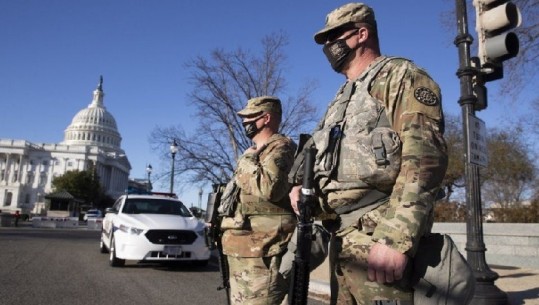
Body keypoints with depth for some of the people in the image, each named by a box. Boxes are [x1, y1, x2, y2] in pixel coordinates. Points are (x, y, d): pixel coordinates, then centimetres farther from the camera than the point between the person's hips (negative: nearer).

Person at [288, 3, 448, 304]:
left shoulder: (399, 76, -2)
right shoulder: (343, 98, 25)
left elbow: (425, 157, -15)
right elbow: (318, 152, 28)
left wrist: (396, 239, -24)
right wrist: (299, 184, 5)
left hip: (378, 235, -8)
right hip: (342, 235, 8)